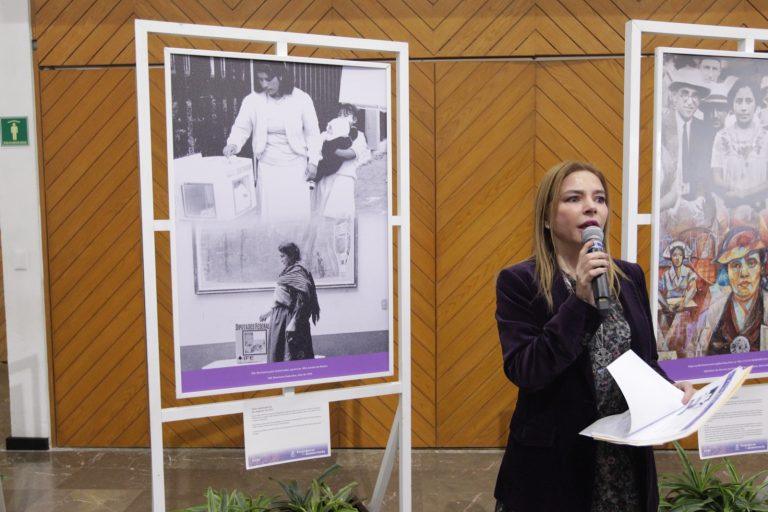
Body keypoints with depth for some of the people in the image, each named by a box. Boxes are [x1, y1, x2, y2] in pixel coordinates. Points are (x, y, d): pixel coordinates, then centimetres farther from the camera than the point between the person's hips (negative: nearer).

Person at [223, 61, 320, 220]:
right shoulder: (252, 100, -6)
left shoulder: (301, 99, -8)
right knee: (270, 212, 4)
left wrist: (313, 161, -2)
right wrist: (233, 144, -19)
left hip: (295, 165, -1)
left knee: (297, 210, 4)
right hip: (267, 166, 1)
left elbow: (312, 132, -1)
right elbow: (241, 127, 1)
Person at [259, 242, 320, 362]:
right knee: (277, 354, 11)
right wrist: (270, 312, 26)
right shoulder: (287, 272, 14)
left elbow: (302, 299, -21)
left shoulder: (298, 272, -13)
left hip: (289, 319, -9)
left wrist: (293, 323, -24)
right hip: (280, 318, 9)